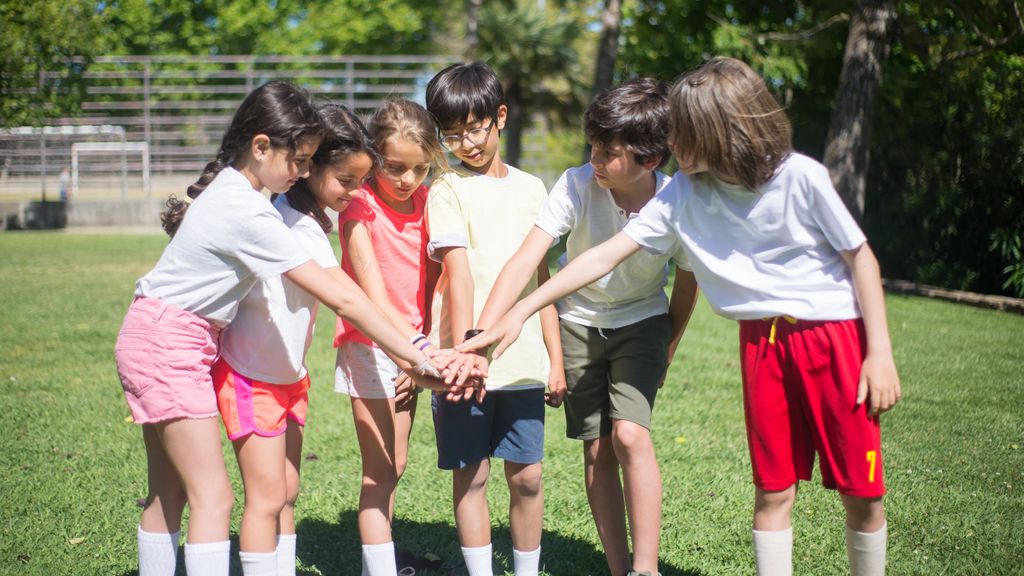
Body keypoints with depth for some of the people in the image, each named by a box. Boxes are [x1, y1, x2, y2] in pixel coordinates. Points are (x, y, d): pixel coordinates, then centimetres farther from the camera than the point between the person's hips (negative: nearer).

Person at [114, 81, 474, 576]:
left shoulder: (232, 186, 3)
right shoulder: (248, 214, -24)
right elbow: (340, 298, -24)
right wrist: (418, 359, -21)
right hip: (167, 342, -9)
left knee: (168, 494, 11)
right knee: (212, 497, -10)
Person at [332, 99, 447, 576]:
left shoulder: (426, 202, 2)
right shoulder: (359, 205, -15)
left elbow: (432, 281, 5)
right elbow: (373, 296, -22)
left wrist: (429, 347, -6)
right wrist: (420, 350, -33)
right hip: (370, 344, -6)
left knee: (394, 466, 13)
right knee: (380, 470, -7)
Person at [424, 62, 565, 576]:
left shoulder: (530, 188, 12)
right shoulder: (448, 190, -1)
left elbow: (541, 278, 14)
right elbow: (458, 273, -13)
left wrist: (555, 357, 11)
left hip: (523, 359, 3)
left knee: (527, 475, 6)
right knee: (471, 474, 4)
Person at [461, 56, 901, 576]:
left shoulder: (800, 177, -14)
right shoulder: (681, 197, -5)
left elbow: (860, 257, -6)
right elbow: (605, 256, -3)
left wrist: (880, 353, -9)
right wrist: (519, 313, -6)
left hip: (836, 334, -3)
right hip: (762, 342, 3)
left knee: (862, 492, 1)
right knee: (773, 491, 5)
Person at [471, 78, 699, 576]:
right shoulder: (577, 185, -24)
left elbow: (687, 283, -3)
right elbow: (524, 262, -30)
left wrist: (666, 351, 8)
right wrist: (479, 337, -39)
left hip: (642, 322, -1)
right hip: (579, 324, 1)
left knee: (629, 434, -20)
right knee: (597, 450, 3)